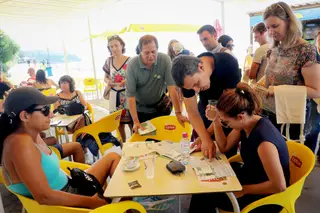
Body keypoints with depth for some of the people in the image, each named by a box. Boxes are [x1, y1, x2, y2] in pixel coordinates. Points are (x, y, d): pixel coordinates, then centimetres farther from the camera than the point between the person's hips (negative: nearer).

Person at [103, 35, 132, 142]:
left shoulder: (130, 60, -9)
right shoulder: (108, 61, 3)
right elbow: (106, 77, 15)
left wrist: (127, 81, -22)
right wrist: (108, 82, -7)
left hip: (128, 95, -4)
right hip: (115, 95, 4)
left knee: (132, 124, -1)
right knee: (119, 125, 14)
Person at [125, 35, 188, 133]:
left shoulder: (165, 60, -20)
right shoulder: (132, 65, -21)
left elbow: (172, 87, -24)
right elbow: (130, 95, -20)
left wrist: (178, 113, -31)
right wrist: (136, 121, -25)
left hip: (161, 106, 1)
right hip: (140, 109, -1)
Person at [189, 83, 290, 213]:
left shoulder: (263, 140, -34)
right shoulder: (245, 123, -8)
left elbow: (279, 186, -30)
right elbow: (224, 147, 4)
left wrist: (244, 189, -21)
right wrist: (216, 120, -9)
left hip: (266, 196, -8)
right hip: (250, 176, 8)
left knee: (204, 194, -10)